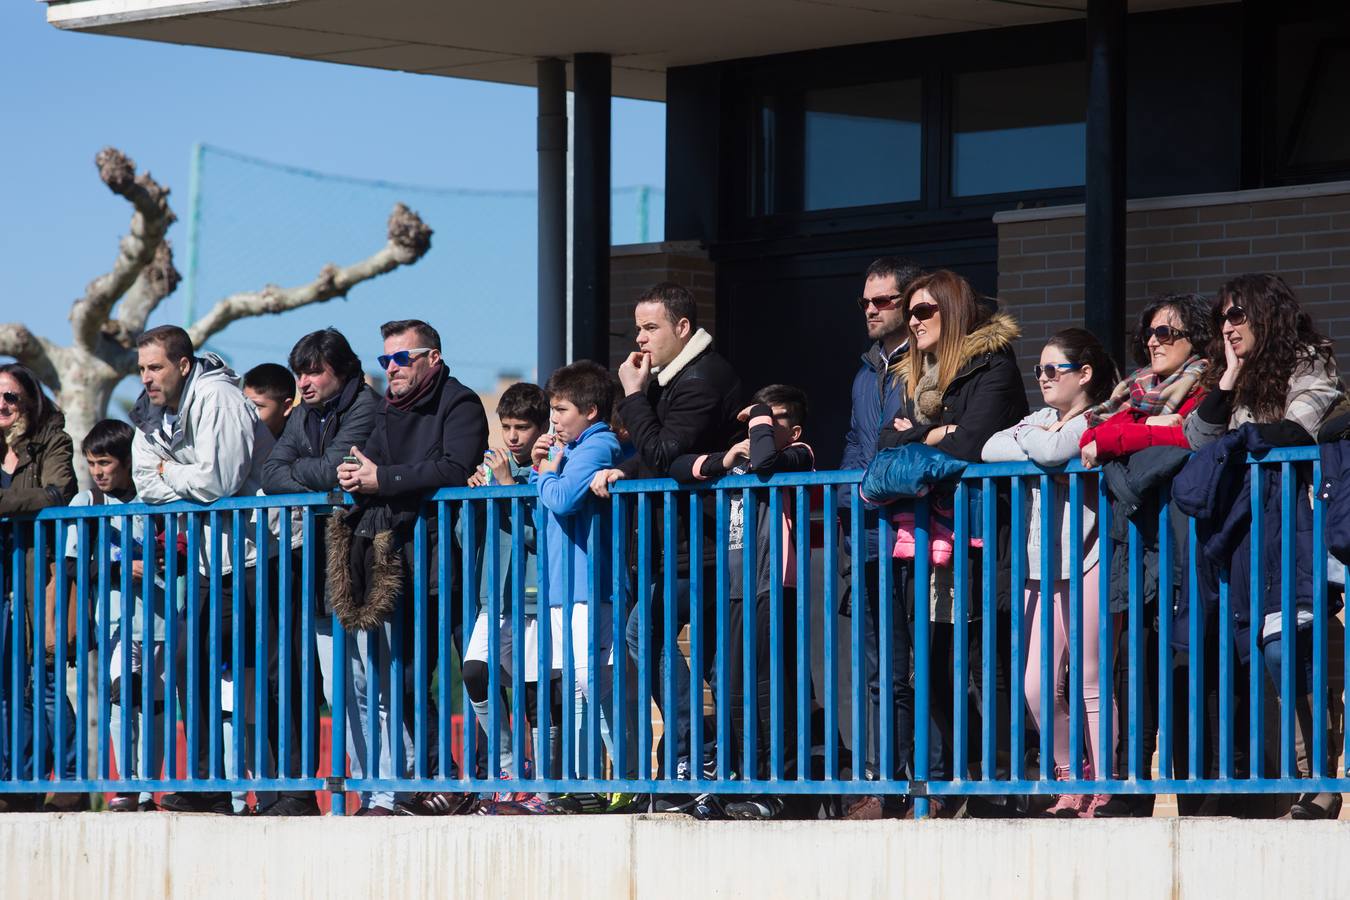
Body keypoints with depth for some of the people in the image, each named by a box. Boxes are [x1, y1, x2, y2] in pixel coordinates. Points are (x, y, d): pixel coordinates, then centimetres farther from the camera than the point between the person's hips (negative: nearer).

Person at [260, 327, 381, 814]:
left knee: (372, 681, -10)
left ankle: (386, 795, -12)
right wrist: (316, 483, -10)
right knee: (339, 687, 4)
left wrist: (296, 469, 3)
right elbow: (270, 475, 7)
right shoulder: (303, 416, 17)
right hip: (317, 565, 7)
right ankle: (365, 788, 7)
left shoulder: (364, 407, -6)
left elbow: (334, 470, -16)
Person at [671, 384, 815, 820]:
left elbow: (765, 461, -21)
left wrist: (760, 420, -4)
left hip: (775, 587, -8)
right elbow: (679, 468, 21)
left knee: (771, 688, -11)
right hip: (736, 589, 8)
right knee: (735, 694, 6)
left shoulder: (798, 456, 1)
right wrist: (722, 462, 4)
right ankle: (755, 781, 12)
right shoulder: (740, 460, 23)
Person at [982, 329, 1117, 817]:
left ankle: (1102, 790, 2)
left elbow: (1051, 450, -22)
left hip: (1087, 565, -7)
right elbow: (989, 450, 4)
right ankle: (1070, 777, 16)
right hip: (1043, 567, 7)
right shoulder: (1042, 420, 19)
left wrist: (1028, 436, -1)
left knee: (1090, 682, -4)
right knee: (1038, 686, 0)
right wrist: (1041, 449, -9)